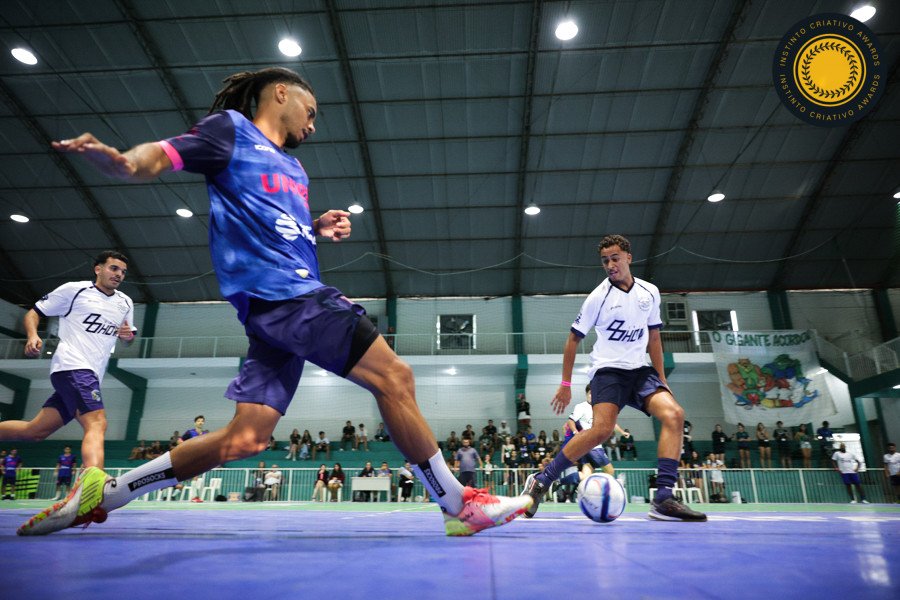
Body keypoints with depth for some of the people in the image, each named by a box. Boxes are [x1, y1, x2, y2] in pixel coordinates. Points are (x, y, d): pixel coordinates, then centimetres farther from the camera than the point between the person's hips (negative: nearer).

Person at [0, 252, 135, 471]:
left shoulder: (126, 303, 18)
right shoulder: (74, 289, 2)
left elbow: (127, 339, 27)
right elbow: (33, 313, 7)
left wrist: (128, 335, 3)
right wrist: (33, 336, -14)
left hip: (90, 375, 7)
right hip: (72, 365, -7)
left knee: (35, 431, 10)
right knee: (97, 424, -24)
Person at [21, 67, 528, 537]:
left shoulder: (293, 168, 28)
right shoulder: (231, 128, 7)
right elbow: (161, 157, -5)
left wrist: (317, 227, 13)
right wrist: (120, 159, -28)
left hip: (294, 297, 9)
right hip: (279, 294, -9)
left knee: (245, 438, 3)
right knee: (394, 377, -11)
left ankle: (102, 493, 16)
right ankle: (458, 505, 0)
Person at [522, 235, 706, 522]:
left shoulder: (650, 292, 8)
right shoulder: (599, 296, -4)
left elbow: (653, 337, 18)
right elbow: (573, 339, 1)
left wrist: (661, 379, 14)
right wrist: (565, 384, 0)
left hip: (640, 370, 5)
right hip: (608, 370, -5)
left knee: (674, 415, -20)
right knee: (602, 428, -26)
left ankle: (663, 500, -18)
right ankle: (540, 482, -14)